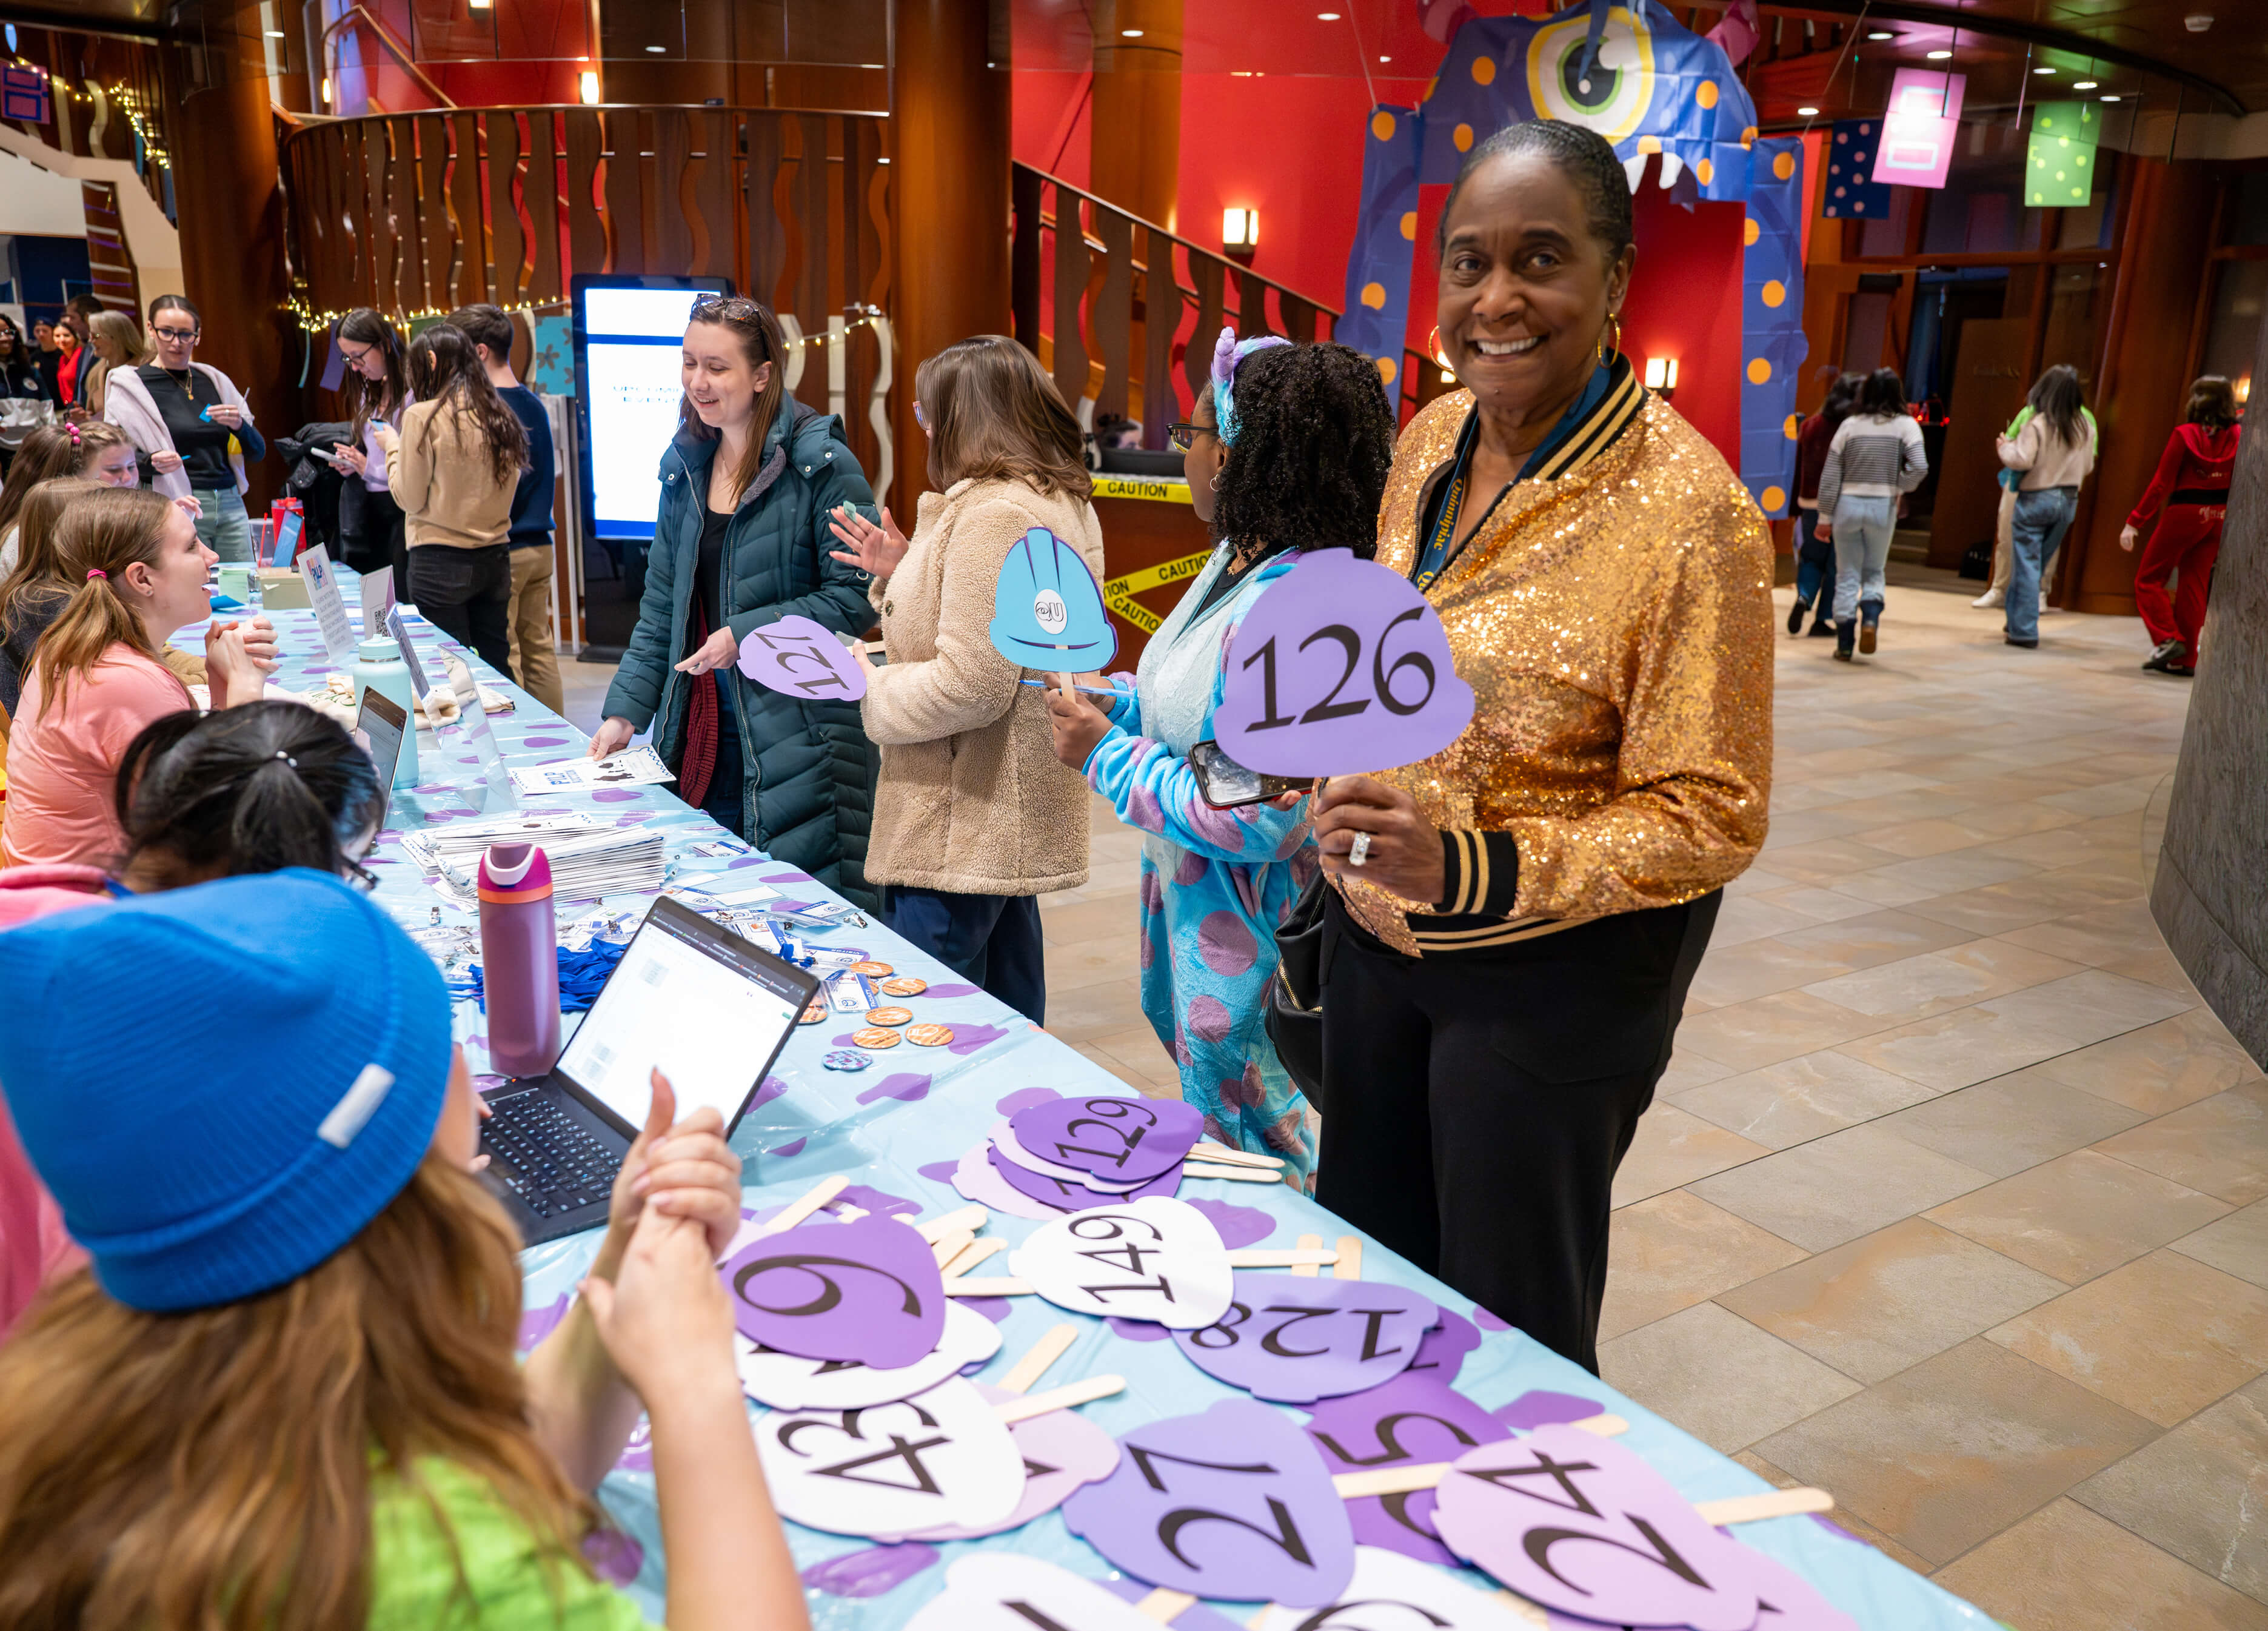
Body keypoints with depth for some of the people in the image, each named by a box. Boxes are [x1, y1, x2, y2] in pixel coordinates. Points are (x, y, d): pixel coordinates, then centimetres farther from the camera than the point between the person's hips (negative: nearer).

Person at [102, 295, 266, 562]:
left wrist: (239, 425, -8)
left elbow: (258, 452, 11)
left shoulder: (214, 381, 13)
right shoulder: (132, 386, 1)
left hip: (231, 507, 4)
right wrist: (153, 463, -22)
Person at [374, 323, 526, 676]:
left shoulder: (422, 416, -9)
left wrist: (393, 447, 9)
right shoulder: (501, 417, 6)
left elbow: (409, 498, -5)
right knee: (496, 670, 9)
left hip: (441, 563, -5)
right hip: (494, 559, 5)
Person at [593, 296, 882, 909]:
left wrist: (747, 634, -18)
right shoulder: (685, 468, 12)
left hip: (800, 738, -6)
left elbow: (856, 598, -13)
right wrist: (625, 711, 8)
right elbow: (661, 609, 15)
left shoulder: (821, 464, -9)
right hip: (698, 732, 6)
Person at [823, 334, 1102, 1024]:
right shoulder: (1066, 503, 13)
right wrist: (905, 572, 13)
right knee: (1007, 1008, 20)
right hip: (1013, 814, 11)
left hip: (960, 830, -11)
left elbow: (970, 685, -24)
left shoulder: (994, 513, -20)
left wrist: (870, 685, -9)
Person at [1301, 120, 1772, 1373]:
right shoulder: (1431, 439, 0)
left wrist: (1476, 870, -33)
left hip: (1556, 968, -6)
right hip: (1377, 931, 6)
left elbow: (1709, 819, -20)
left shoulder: (1687, 508, -21)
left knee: (1514, 1334, 11)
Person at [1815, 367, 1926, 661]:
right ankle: (1870, 618, -10)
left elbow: (1830, 476, 0)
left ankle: (1845, 644, 7)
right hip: (1883, 507, 0)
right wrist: (1901, 488, 4)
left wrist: (1825, 517, 5)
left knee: (1847, 575, 8)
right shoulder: (1905, 425, -1)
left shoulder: (1850, 425, 2)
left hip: (1848, 504, 0)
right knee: (1874, 572, 17)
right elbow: (1919, 466, -15)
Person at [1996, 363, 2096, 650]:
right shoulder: (2085, 426, 4)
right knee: (2037, 566, 16)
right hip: (2068, 501, 6)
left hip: (2035, 499, -6)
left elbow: (2022, 460, -19)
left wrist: (2004, 448, 0)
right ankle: (2018, 623, 23)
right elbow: (2088, 466, 11)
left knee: (2026, 566, -2)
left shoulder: (2037, 424, -14)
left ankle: (2024, 630, -4)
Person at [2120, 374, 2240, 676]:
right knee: (2194, 586, 11)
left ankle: (2168, 640, -7)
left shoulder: (2184, 434, -11)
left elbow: (2162, 484, -13)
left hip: (2184, 513, -5)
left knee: (2148, 579, 8)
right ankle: (2185, 658, 13)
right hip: (2219, 516, 5)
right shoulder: (2235, 438, 1)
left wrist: (2134, 522, -11)